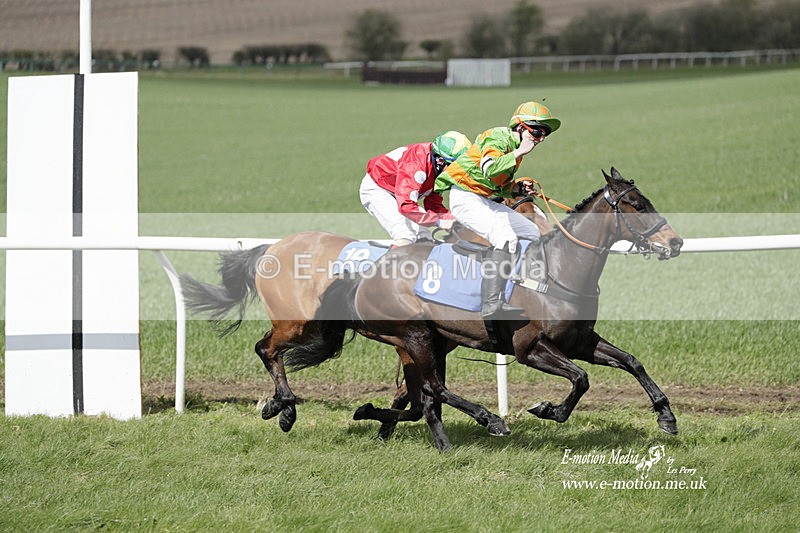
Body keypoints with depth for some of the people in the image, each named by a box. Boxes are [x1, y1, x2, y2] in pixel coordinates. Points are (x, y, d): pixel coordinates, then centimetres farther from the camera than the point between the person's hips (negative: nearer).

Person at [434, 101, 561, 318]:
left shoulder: (514, 146, 14)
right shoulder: (499, 138, -15)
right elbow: (489, 168, -36)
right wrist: (519, 153, -30)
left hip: (484, 201, 11)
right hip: (465, 198, -11)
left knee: (532, 233, 10)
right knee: (506, 237, -28)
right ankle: (491, 306, -33)